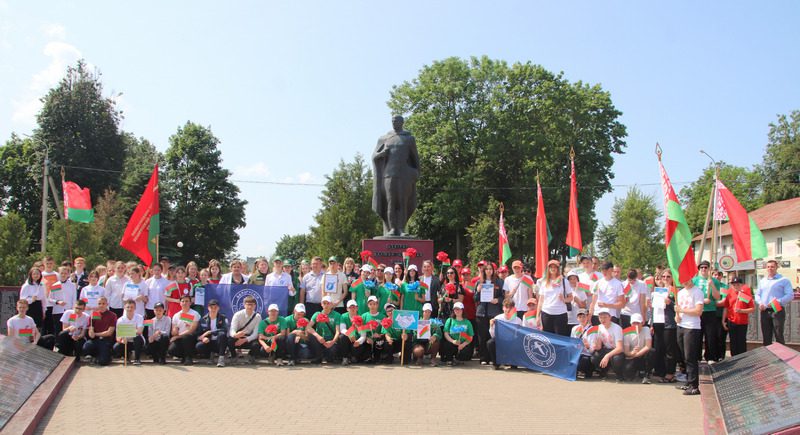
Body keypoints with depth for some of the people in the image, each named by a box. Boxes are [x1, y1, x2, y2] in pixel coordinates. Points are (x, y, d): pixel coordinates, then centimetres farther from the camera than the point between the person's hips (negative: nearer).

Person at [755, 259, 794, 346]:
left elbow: (790, 295, -9)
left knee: (779, 336, -6)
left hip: (777, 311, -5)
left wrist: (777, 302, -20)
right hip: (765, 312, 5)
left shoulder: (784, 280, -2)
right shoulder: (762, 281, 15)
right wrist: (760, 303, -3)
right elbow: (757, 294, 19)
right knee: (766, 336, 10)